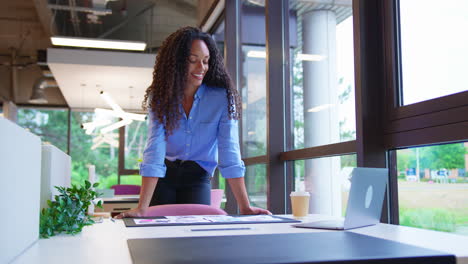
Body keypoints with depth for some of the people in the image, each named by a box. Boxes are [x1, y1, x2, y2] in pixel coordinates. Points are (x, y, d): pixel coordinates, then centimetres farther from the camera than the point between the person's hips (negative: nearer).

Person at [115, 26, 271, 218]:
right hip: (164, 176, 1)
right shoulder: (160, 96, -12)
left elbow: (229, 153, -20)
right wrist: (141, 208, -31)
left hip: (198, 177, -1)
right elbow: (154, 148, -22)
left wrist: (245, 207, -28)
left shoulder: (222, 97, -16)